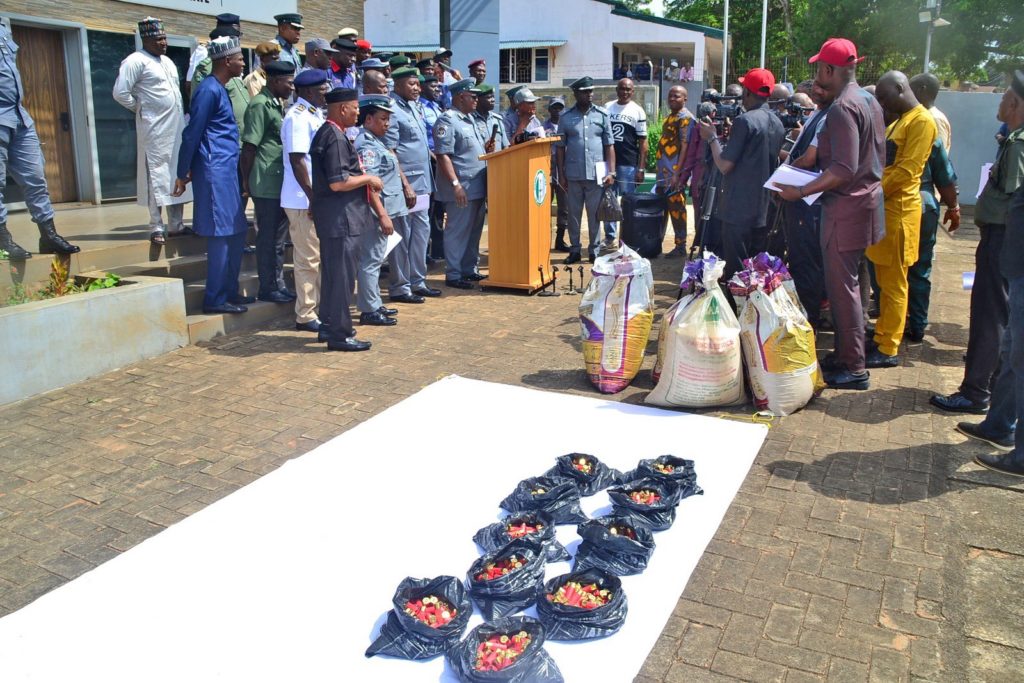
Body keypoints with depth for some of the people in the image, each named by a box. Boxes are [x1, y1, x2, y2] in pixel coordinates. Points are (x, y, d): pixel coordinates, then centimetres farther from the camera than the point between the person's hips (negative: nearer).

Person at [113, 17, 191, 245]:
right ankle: (156, 228, 0)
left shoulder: (168, 61, 17)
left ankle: (176, 224, 16)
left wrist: (182, 111, 12)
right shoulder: (136, 61, -8)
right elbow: (120, 93, -14)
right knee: (157, 177, -5)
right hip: (155, 128, -7)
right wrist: (140, 108, -2)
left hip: (177, 126, 8)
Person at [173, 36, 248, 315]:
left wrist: (188, 172, 21)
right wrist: (183, 174, -12)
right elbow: (192, 133, -13)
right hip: (215, 171, -10)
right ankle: (215, 299, 0)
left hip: (226, 171, 10)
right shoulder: (209, 90, -12)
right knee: (222, 235, -7)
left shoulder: (219, 89, 17)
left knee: (236, 233, 12)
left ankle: (229, 291, 20)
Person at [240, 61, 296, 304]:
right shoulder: (260, 105, -13)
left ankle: (278, 284, 24)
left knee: (278, 238, 15)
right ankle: (268, 288, 9)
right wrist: (247, 180, -13)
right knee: (268, 238, 0)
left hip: (281, 182, 9)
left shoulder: (278, 104, 16)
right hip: (267, 185, -9)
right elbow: (249, 146, -15)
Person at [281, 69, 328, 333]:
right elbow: (297, 160, -20)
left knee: (320, 255, 15)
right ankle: (305, 316, 6)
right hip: (303, 201, -9)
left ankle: (320, 307, 26)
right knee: (308, 258, -3)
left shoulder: (315, 114, 15)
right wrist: (313, 198, -21)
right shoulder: (297, 117, -14)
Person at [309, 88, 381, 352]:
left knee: (334, 274, 17)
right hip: (340, 219, -11)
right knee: (342, 276, -4)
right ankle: (339, 334, 4)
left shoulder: (327, 132, 15)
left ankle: (329, 326, 28)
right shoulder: (335, 137, -17)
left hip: (335, 218, 11)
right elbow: (337, 182, -24)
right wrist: (368, 178, -12)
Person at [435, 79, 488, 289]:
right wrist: (455, 183, -24)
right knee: (457, 231, -4)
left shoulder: (469, 119, 18)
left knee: (474, 230, 14)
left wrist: (488, 147, 10)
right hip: (461, 189, -9)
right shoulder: (447, 121, -11)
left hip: (478, 187, 9)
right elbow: (443, 155, -19)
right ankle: (453, 275, 3)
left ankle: (469, 270, 24)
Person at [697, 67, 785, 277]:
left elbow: (725, 165, -15)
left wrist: (712, 137, 0)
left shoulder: (745, 121, -13)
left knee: (736, 271, -4)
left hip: (739, 210, -8)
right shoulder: (778, 124, 10)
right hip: (764, 211, 8)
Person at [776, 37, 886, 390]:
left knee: (842, 286, -4)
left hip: (846, 206, -10)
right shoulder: (869, 101, 13)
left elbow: (844, 170, -25)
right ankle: (845, 355, 26)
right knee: (848, 281, 16)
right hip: (867, 197, 10)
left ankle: (853, 368, 3)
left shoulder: (842, 108, -18)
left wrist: (800, 192, -22)